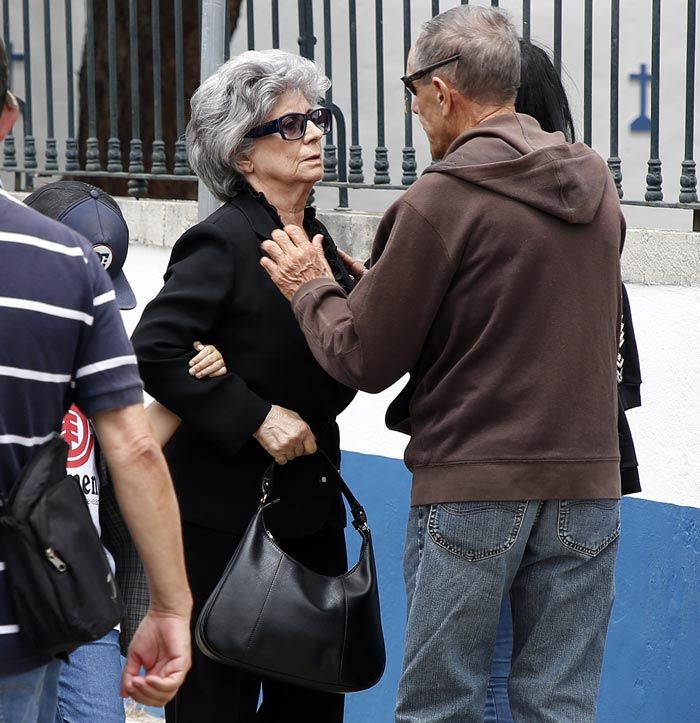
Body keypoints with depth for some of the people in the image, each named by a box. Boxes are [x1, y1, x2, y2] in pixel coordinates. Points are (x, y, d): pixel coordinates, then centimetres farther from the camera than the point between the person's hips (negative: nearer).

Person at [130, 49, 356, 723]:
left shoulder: (317, 238, 10)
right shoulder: (222, 242, -14)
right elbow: (154, 351, -23)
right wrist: (254, 418, -21)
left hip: (308, 507, 8)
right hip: (225, 514, -8)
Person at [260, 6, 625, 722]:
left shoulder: (440, 199, -12)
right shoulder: (594, 182, 8)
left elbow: (365, 361, -8)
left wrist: (312, 290, 11)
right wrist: (385, 283, 20)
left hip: (471, 491, -5)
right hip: (586, 482, 6)